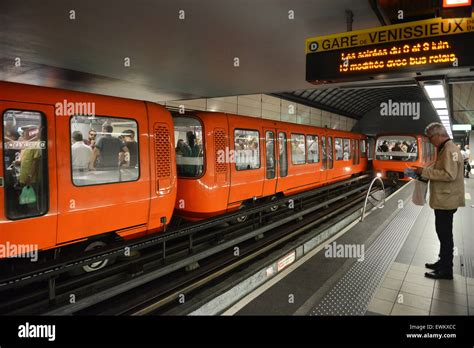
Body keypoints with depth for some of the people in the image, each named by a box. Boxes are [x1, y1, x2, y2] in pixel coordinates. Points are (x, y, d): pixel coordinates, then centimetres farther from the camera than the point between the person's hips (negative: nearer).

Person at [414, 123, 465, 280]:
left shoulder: (450, 150, -18)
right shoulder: (445, 149, 14)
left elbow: (449, 175, -27)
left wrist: (425, 171, -21)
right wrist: (424, 172, 9)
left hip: (446, 201, -10)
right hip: (443, 200, 10)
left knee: (445, 234, 0)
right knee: (443, 233, 19)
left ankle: (446, 270, 11)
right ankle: (443, 262, 33)